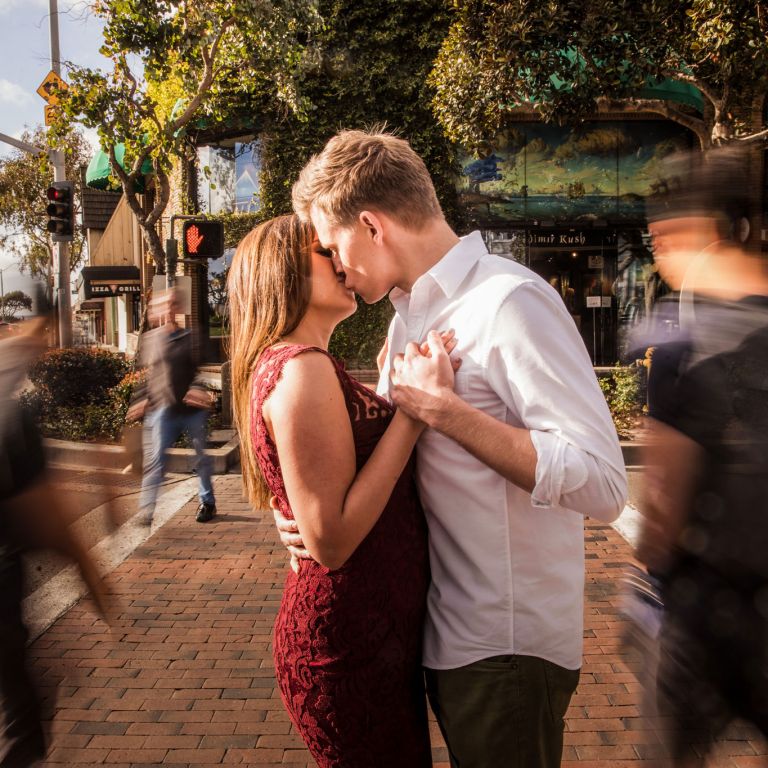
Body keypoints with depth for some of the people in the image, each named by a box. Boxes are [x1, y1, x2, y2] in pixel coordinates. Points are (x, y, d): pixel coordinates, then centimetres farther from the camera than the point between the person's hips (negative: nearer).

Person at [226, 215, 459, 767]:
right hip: (351, 644, -10)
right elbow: (331, 542, -26)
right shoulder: (302, 368, -21)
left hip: (368, 632, 10)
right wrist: (412, 409, -23)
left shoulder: (280, 364, 11)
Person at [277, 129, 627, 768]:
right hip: (447, 633, 8)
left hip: (507, 645, -8)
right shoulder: (411, 314, 9)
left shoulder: (509, 301, -20)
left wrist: (442, 410, -24)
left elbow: (602, 484, -27)